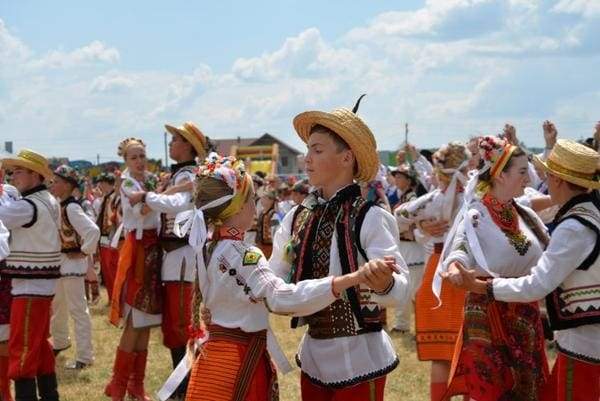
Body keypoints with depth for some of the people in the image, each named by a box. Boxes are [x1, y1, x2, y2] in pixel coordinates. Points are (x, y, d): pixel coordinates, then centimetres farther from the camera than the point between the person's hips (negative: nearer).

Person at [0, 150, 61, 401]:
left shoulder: (28, 205, -19)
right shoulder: (48, 201, 11)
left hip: (30, 286, -10)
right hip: (42, 283, 10)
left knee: (22, 349, -6)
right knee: (40, 345, 17)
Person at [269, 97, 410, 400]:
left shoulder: (369, 218, -15)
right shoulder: (298, 217, 2)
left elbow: (402, 291, -24)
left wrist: (384, 283, -44)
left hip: (358, 358, -5)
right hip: (312, 355, 5)